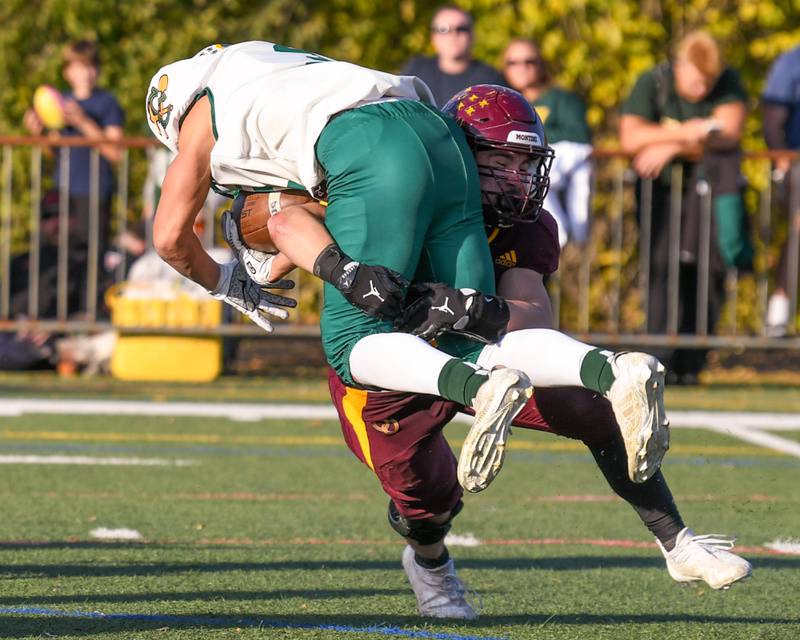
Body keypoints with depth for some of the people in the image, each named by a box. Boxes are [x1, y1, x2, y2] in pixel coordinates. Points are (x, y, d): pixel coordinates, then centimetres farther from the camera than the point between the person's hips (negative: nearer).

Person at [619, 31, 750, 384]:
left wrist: (671, 147, -26)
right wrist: (687, 132, -28)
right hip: (662, 186, -1)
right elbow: (630, 138, -19)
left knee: (709, 269, -9)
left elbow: (729, 133, -19)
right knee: (662, 264, -18)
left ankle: (689, 364, -5)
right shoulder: (652, 83, -7)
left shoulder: (729, 83, -4)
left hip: (711, 185, 1)